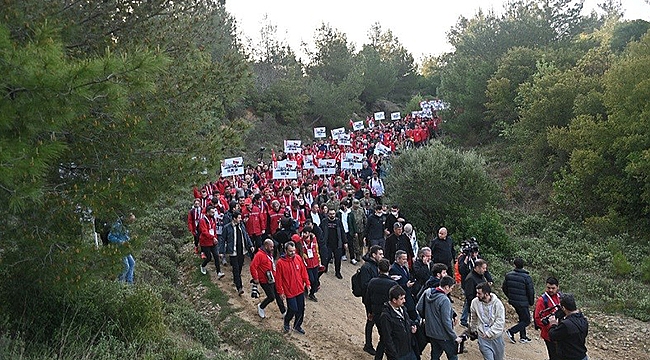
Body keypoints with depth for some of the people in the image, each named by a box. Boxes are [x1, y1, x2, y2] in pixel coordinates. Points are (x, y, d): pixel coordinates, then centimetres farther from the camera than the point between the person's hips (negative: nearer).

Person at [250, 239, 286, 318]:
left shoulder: (269, 254, 11)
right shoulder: (259, 255, -18)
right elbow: (252, 267, -22)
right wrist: (255, 278, -18)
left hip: (273, 279, 8)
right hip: (266, 282, -8)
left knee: (278, 295, 12)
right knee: (271, 297, -4)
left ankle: (284, 311, 21)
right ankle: (261, 307, 21)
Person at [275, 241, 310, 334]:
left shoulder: (298, 258, -3)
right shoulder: (281, 262, -17)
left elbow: (303, 271, 7)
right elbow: (279, 278, -11)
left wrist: (307, 283, 6)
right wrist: (280, 292, -9)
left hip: (300, 290, 5)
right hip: (289, 291, -5)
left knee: (301, 309, 13)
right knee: (293, 310, 0)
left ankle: (297, 326, 33)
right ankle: (286, 321, 31)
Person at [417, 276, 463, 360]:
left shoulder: (427, 292, -4)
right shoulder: (444, 300, -25)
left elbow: (419, 308, 5)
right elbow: (446, 321, -23)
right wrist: (455, 337, -13)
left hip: (430, 332, 7)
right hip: (443, 335, -7)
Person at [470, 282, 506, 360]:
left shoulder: (497, 303, -17)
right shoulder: (475, 302, -10)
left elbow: (500, 322, -18)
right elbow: (473, 318, 9)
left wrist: (489, 333, -20)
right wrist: (473, 329, 22)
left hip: (497, 337, 0)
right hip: (483, 338, 0)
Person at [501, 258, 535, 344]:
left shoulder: (508, 275, -2)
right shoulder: (527, 277, -18)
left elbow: (504, 288, 8)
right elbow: (531, 291, -12)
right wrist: (531, 302, 5)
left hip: (512, 301, 6)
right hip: (523, 303, -6)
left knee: (522, 318, 22)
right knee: (526, 321, 7)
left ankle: (523, 337, 28)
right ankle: (511, 332, -4)